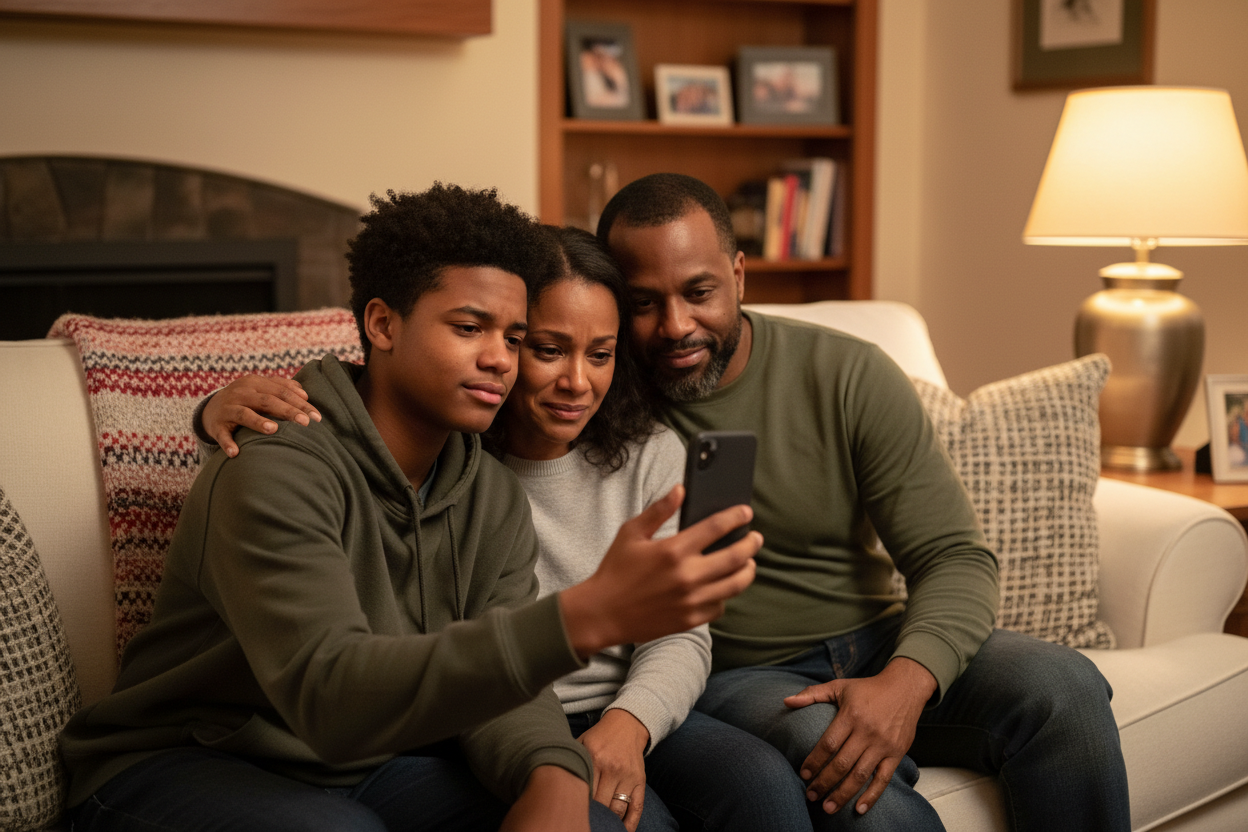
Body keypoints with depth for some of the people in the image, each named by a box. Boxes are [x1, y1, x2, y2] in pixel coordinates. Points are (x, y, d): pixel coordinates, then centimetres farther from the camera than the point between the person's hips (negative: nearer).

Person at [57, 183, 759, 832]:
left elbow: (499, 680, -3)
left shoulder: (494, 499, 3)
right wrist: (588, 618, -45)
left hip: (371, 761, 5)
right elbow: (331, 698, -35)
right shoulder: (279, 466, -22)